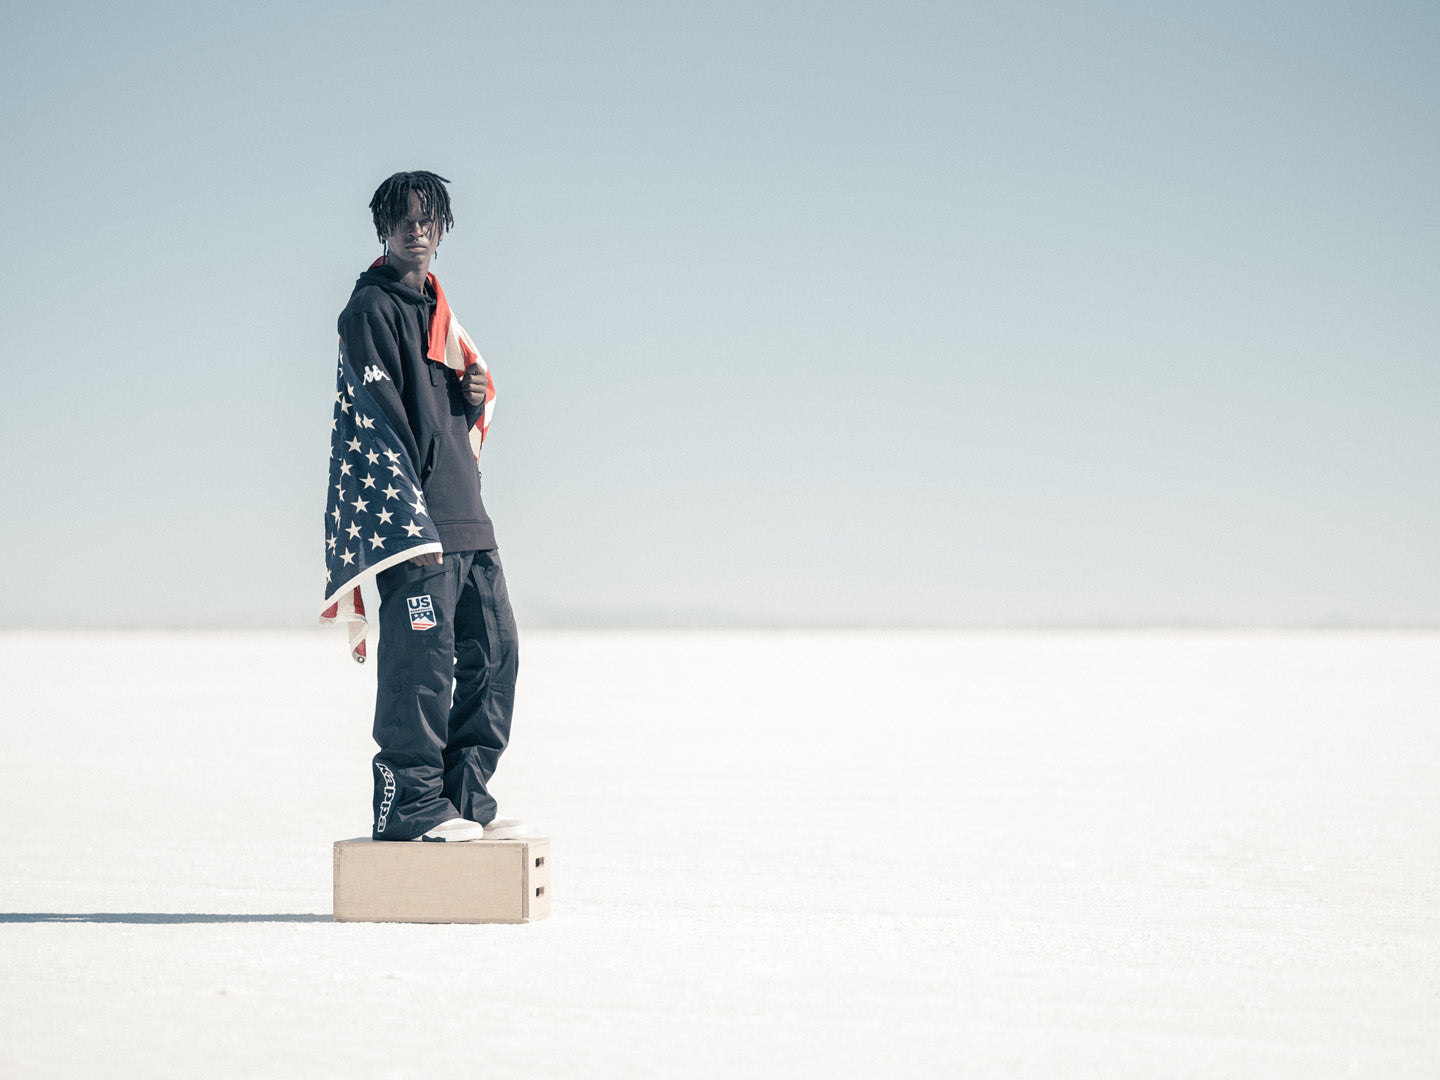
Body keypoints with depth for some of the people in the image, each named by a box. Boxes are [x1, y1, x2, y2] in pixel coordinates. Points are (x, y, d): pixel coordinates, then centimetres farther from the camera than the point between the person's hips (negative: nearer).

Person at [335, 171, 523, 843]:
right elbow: (379, 412, -12)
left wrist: (474, 399, 5)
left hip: (466, 522, 9)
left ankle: (465, 796, 12)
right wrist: (412, 516, -20)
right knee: (422, 660, -10)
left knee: (494, 652, 6)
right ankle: (411, 805, -6)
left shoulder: (438, 312, 23)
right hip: (413, 520, -9)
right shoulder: (371, 308, -3)